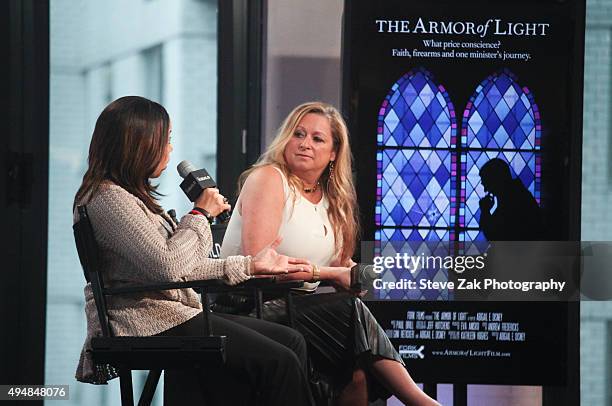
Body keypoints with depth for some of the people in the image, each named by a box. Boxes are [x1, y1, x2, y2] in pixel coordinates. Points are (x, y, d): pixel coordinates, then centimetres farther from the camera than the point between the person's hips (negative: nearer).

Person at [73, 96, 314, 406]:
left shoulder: (131, 196, 20)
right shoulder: (109, 199, -13)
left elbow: (183, 269, 22)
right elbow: (168, 267, -22)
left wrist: (250, 265, 20)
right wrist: (200, 214, -7)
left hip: (171, 316, 11)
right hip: (149, 325, -11)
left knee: (291, 342, 0)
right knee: (278, 362, -20)